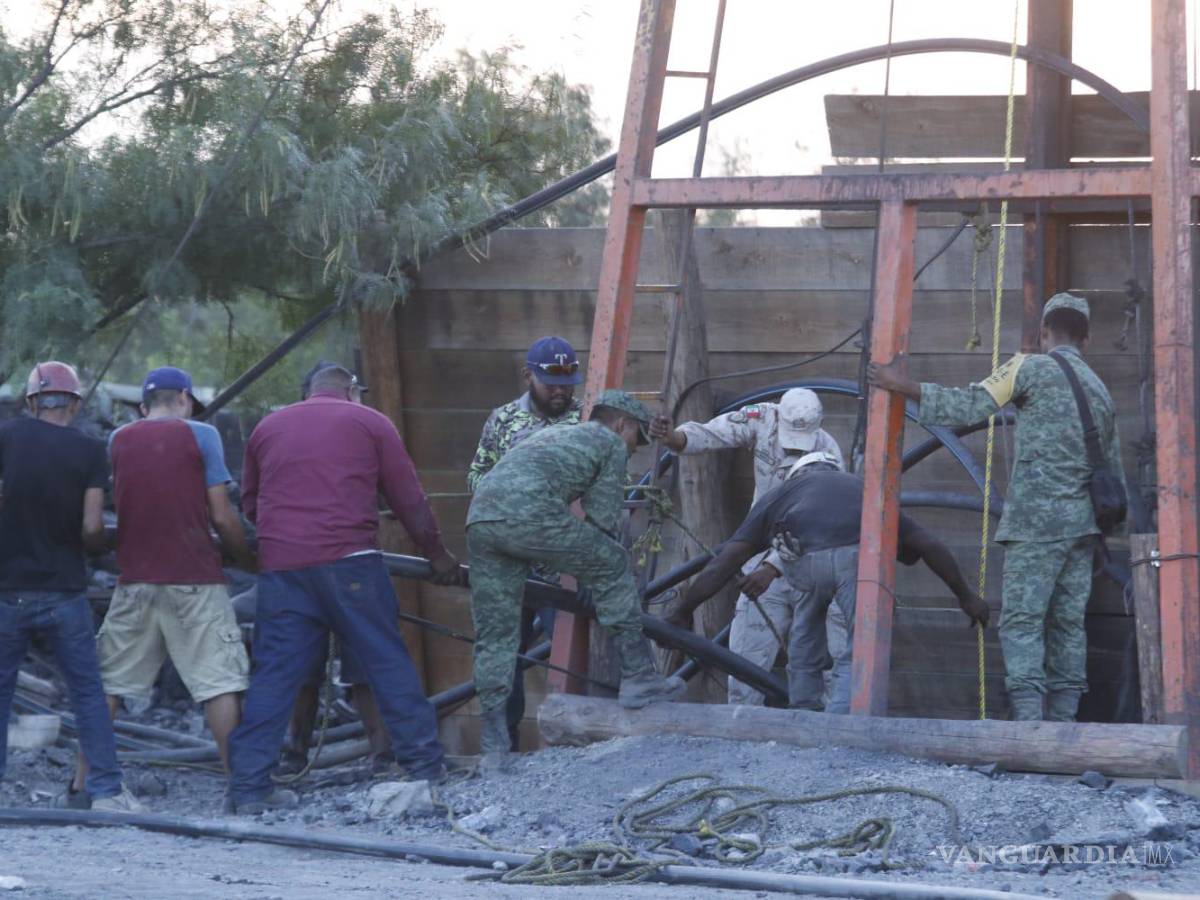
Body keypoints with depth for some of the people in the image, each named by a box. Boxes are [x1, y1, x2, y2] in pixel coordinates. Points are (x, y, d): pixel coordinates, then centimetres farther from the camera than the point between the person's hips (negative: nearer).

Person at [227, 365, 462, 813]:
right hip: (348, 559, -3)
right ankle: (423, 763, 6)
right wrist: (437, 555, 20)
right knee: (387, 660, 5)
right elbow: (410, 500, 10)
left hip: (280, 563, 3)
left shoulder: (267, 428, 21)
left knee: (273, 675, 3)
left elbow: (249, 504, 26)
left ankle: (247, 785, -1)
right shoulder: (370, 423, 11)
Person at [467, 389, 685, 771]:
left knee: (494, 635, 12)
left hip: (479, 519, 7)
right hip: (530, 515, -7)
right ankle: (637, 678, 15)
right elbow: (604, 520, 13)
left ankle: (494, 746, 11)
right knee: (613, 568, 13)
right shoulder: (611, 443, 17)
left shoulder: (551, 434, 39)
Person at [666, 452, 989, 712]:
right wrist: (966, 596, 49)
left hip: (804, 559, 0)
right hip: (859, 557, 0)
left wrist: (682, 611, 33)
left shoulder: (778, 494, 34)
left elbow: (724, 563, 28)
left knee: (805, 630, 28)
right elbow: (929, 546, 40)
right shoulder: (864, 488, 39)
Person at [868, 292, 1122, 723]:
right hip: (1083, 523, 7)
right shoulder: (1100, 390, 19)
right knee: (1068, 622, 8)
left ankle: (1028, 717, -18)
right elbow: (1114, 473, 20)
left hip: (1037, 518, -7)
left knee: (1021, 620, -8)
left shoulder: (1031, 368, -3)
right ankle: (1063, 722, 6)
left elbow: (970, 405, -11)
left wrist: (903, 386, -8)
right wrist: (1107, 523, 29)